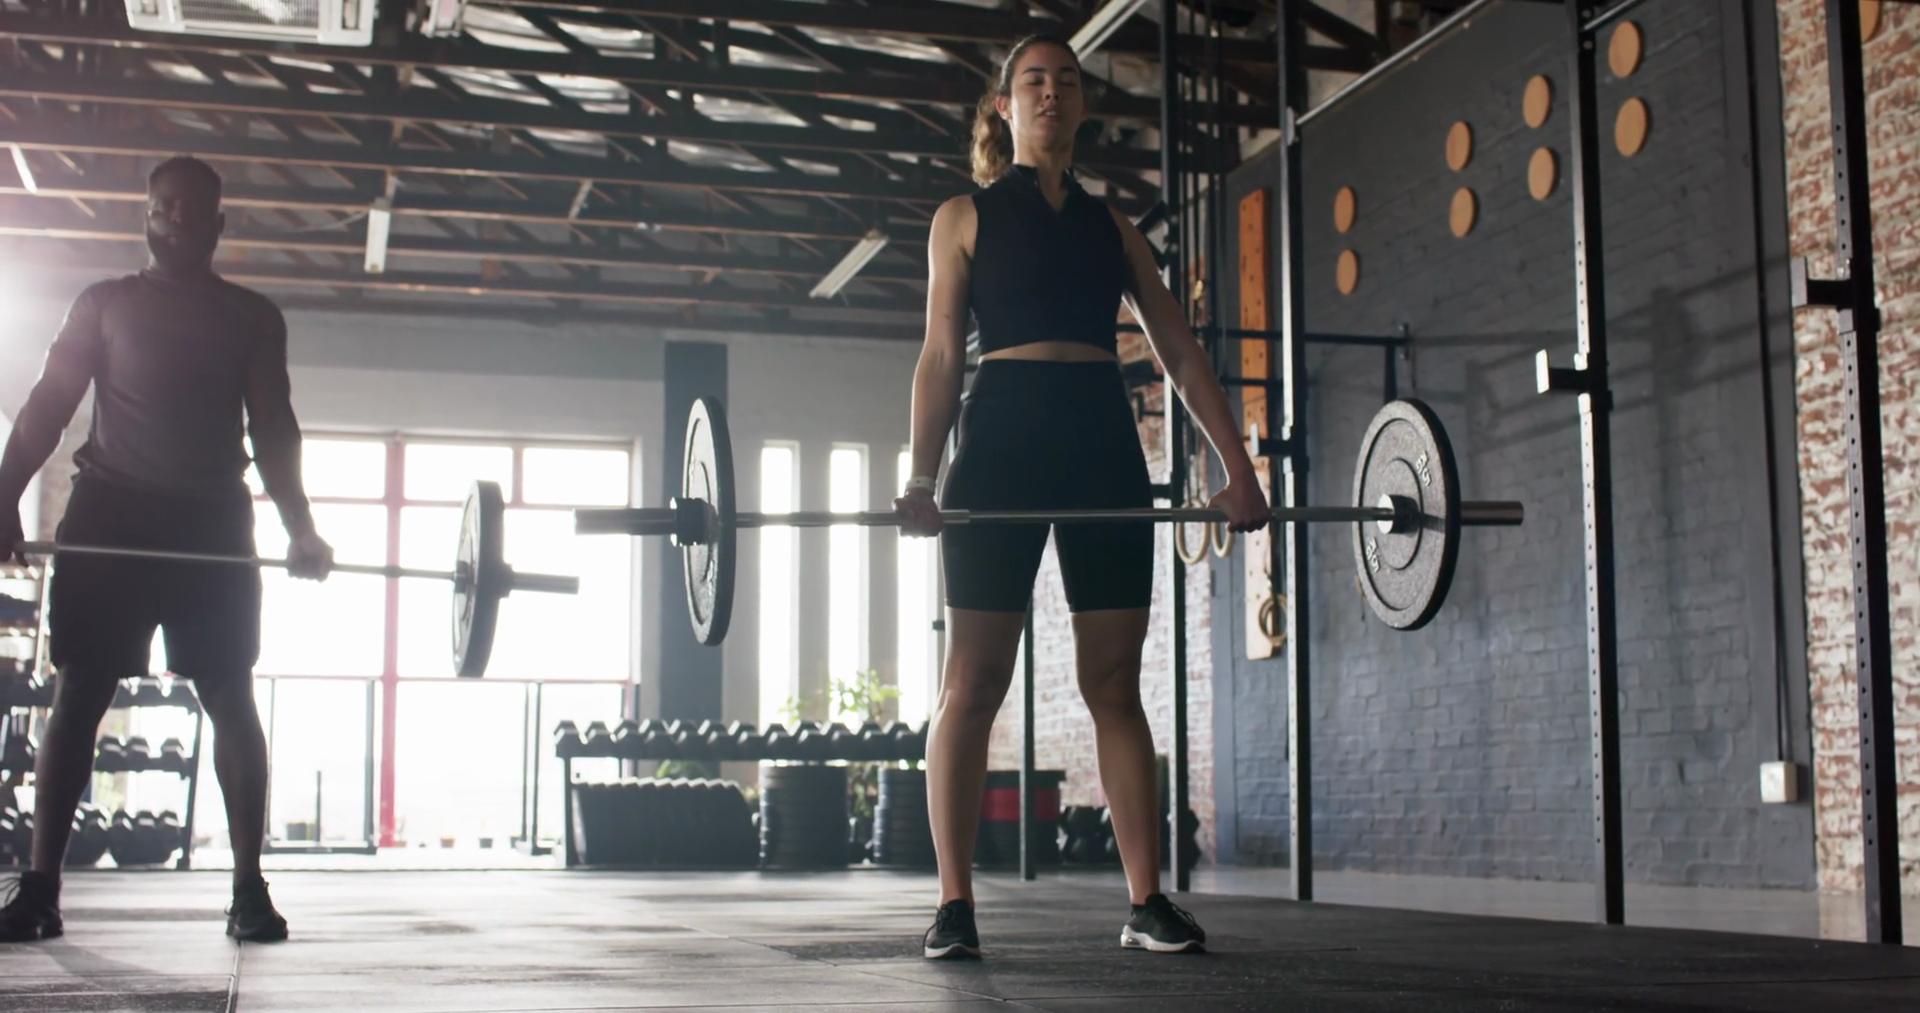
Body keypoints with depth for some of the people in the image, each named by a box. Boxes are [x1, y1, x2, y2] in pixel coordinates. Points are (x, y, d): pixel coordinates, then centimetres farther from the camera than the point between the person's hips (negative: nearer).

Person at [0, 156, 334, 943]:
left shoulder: (254, 317, 13)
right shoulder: (104, 304, 12)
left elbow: (272, 428, 8)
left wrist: (300, 529, -5)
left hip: (212, 521, 0)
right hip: (109, 512, 0)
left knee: (232, 700, -5)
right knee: (78, 694, -5)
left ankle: (250, 889, -5)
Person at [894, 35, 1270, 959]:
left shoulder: (1113, 228, 19)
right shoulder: (966, 218, 11)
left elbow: (1181, 354, 13)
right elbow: (940, 355, 2)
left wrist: (1237, 462, 2)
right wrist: (920, 479, -10)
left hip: (1105, 443, 3)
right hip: (1002, 439, -3)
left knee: (1115, 682, 2)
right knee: (974, 680, -4)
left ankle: (1148, 902, 3)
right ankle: (954, 906, -1)